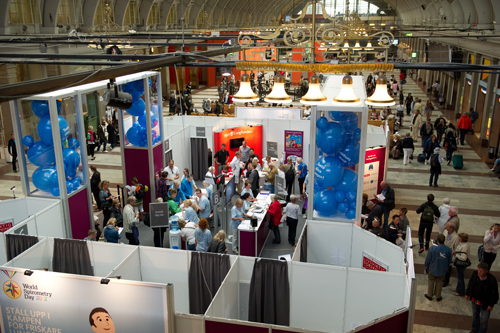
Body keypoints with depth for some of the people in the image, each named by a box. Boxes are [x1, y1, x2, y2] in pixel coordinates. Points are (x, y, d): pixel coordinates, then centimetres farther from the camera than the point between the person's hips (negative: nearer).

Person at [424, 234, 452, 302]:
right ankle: (438, 297, 34)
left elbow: (428, 259, -13)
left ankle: (429, 295, 34)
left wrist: (426, 267, 4)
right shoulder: (448, 250, -17)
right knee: (439, 282, 21)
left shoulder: (433, 248, -24)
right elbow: (449, 261, -2)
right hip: (442, 271, 2)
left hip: (433, 269, -2)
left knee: (431, 282, 19)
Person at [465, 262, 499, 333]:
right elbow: (470, 283, 4)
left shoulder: (492, 280, -29)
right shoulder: (475, 273, -16)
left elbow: (494, 293, -17)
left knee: (484, 319, 7)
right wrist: (467, 293, 9)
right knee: (475, 315, 25)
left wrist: (491, 304, -13)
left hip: (485, 303, -5)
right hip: (475, 300, 5)